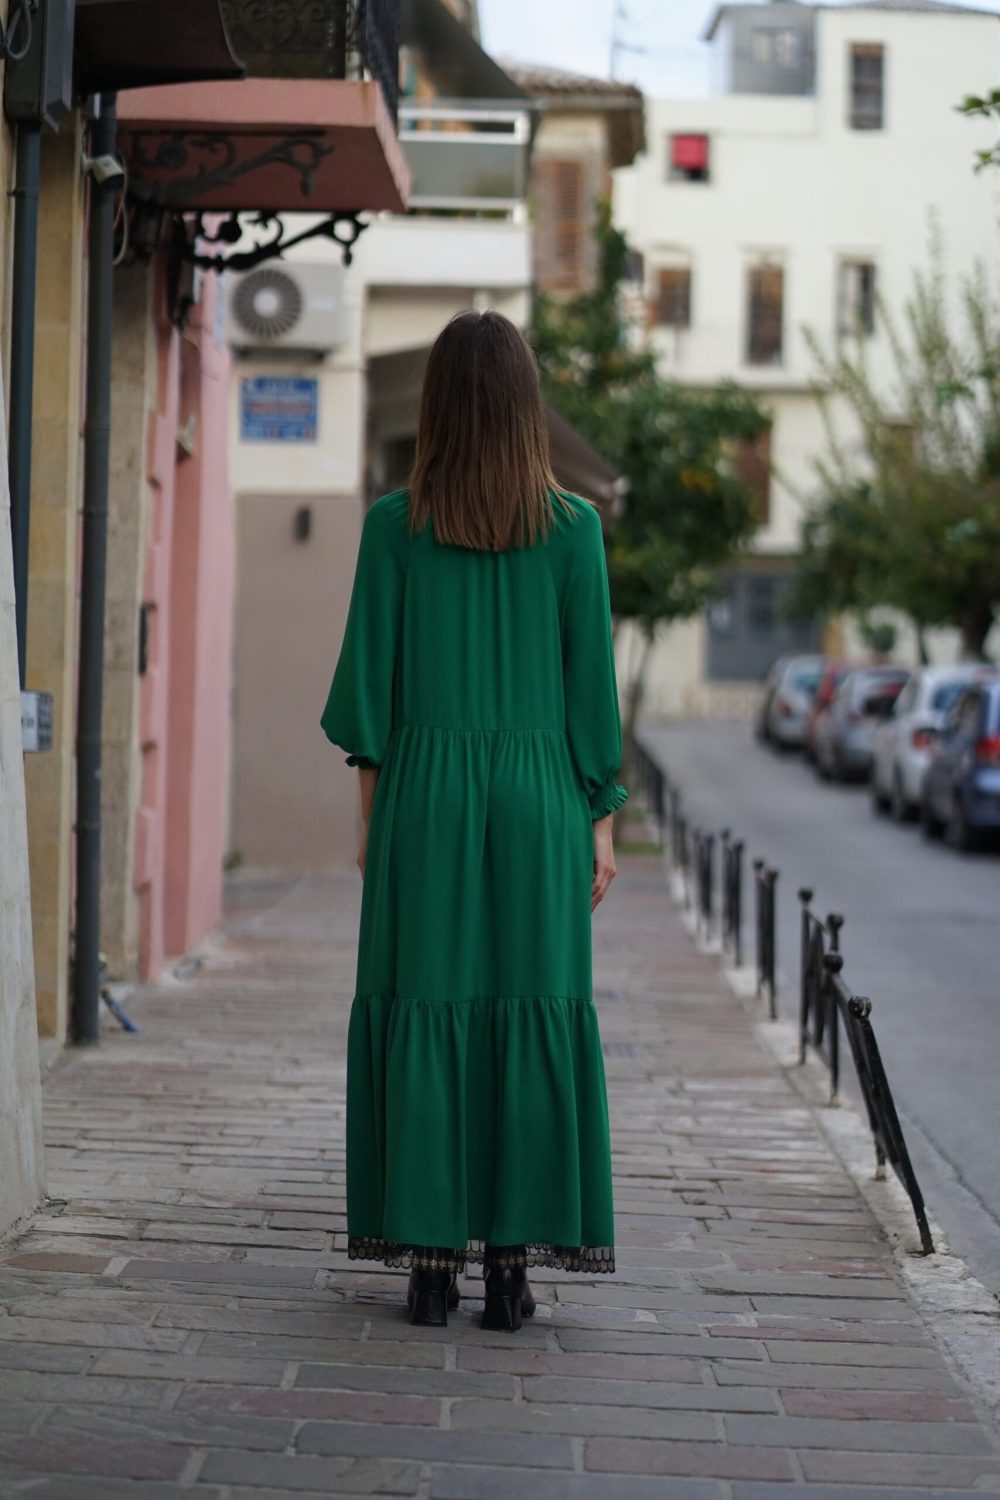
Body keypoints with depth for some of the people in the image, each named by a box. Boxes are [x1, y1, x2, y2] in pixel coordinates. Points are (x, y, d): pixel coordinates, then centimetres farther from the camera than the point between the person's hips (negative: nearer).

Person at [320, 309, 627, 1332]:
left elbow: (369, 681, 0)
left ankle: (430, 1261, 3)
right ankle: (511, 1263, 3)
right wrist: (599, 821, 5)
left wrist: (373, 813, 8)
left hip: (425, 792, 0)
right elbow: (592, 682, -1)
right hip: (537, 796, 0)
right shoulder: (573, 526, -2)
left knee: (422, 1021, 4)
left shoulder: (394, 524, -1)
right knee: (531, 1021, 4)